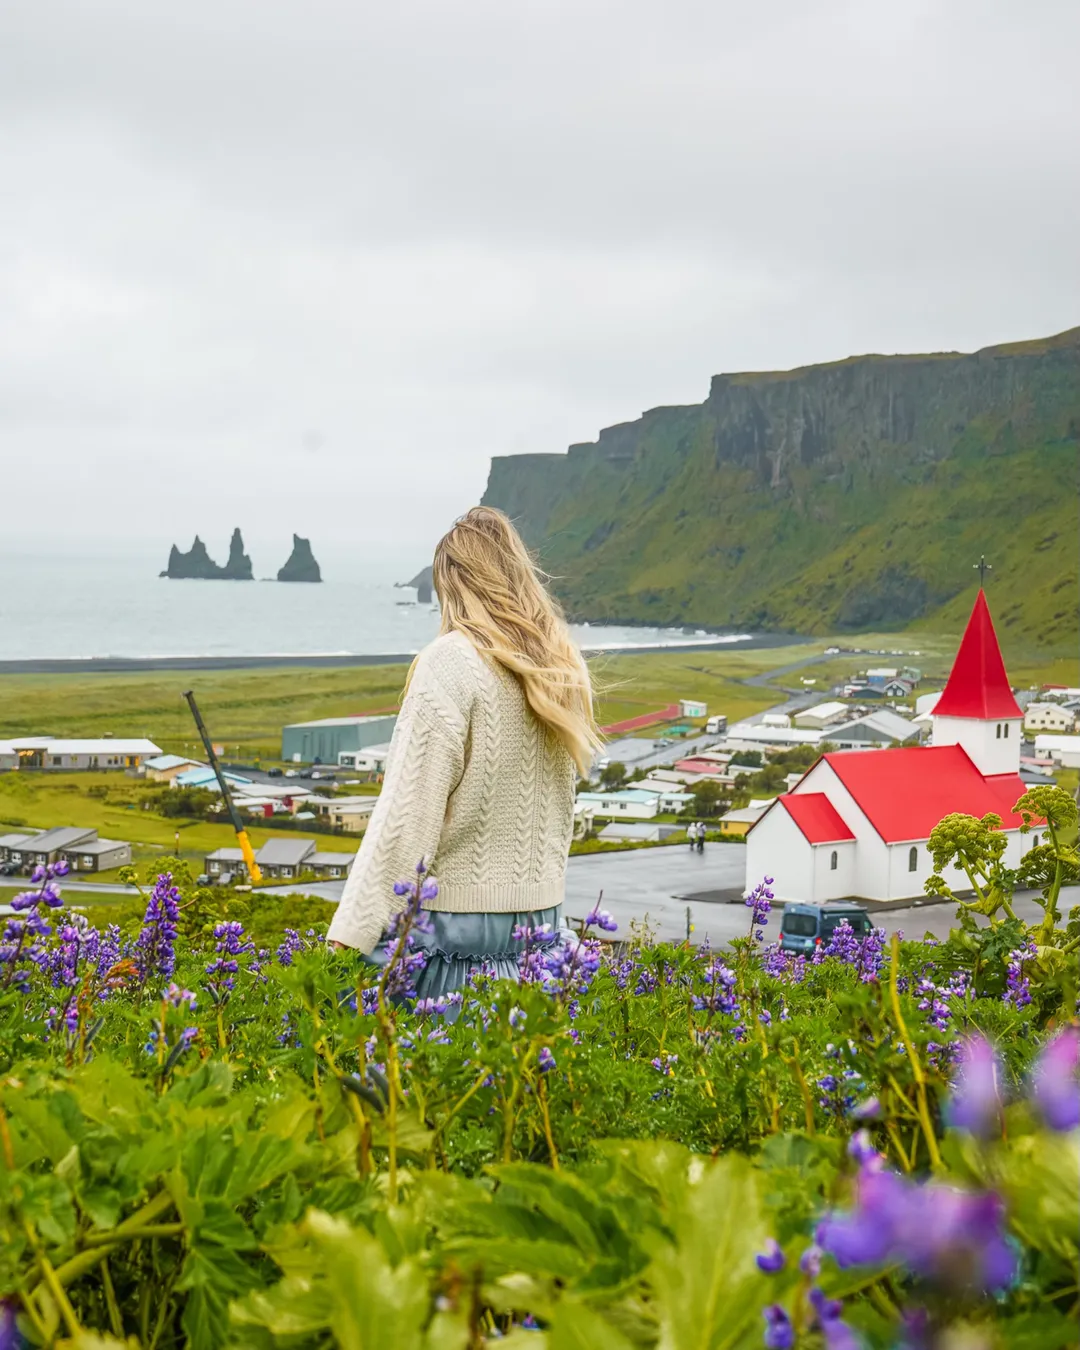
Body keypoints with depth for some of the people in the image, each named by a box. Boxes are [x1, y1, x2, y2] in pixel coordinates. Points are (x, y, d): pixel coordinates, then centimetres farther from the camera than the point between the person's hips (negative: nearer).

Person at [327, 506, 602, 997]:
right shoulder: (559, 667, 9)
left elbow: (409, 812, -16)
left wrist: (352, 931, -16)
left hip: (454, 917, -7)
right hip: (541, 910, 7)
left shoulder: (450, 662, -11)